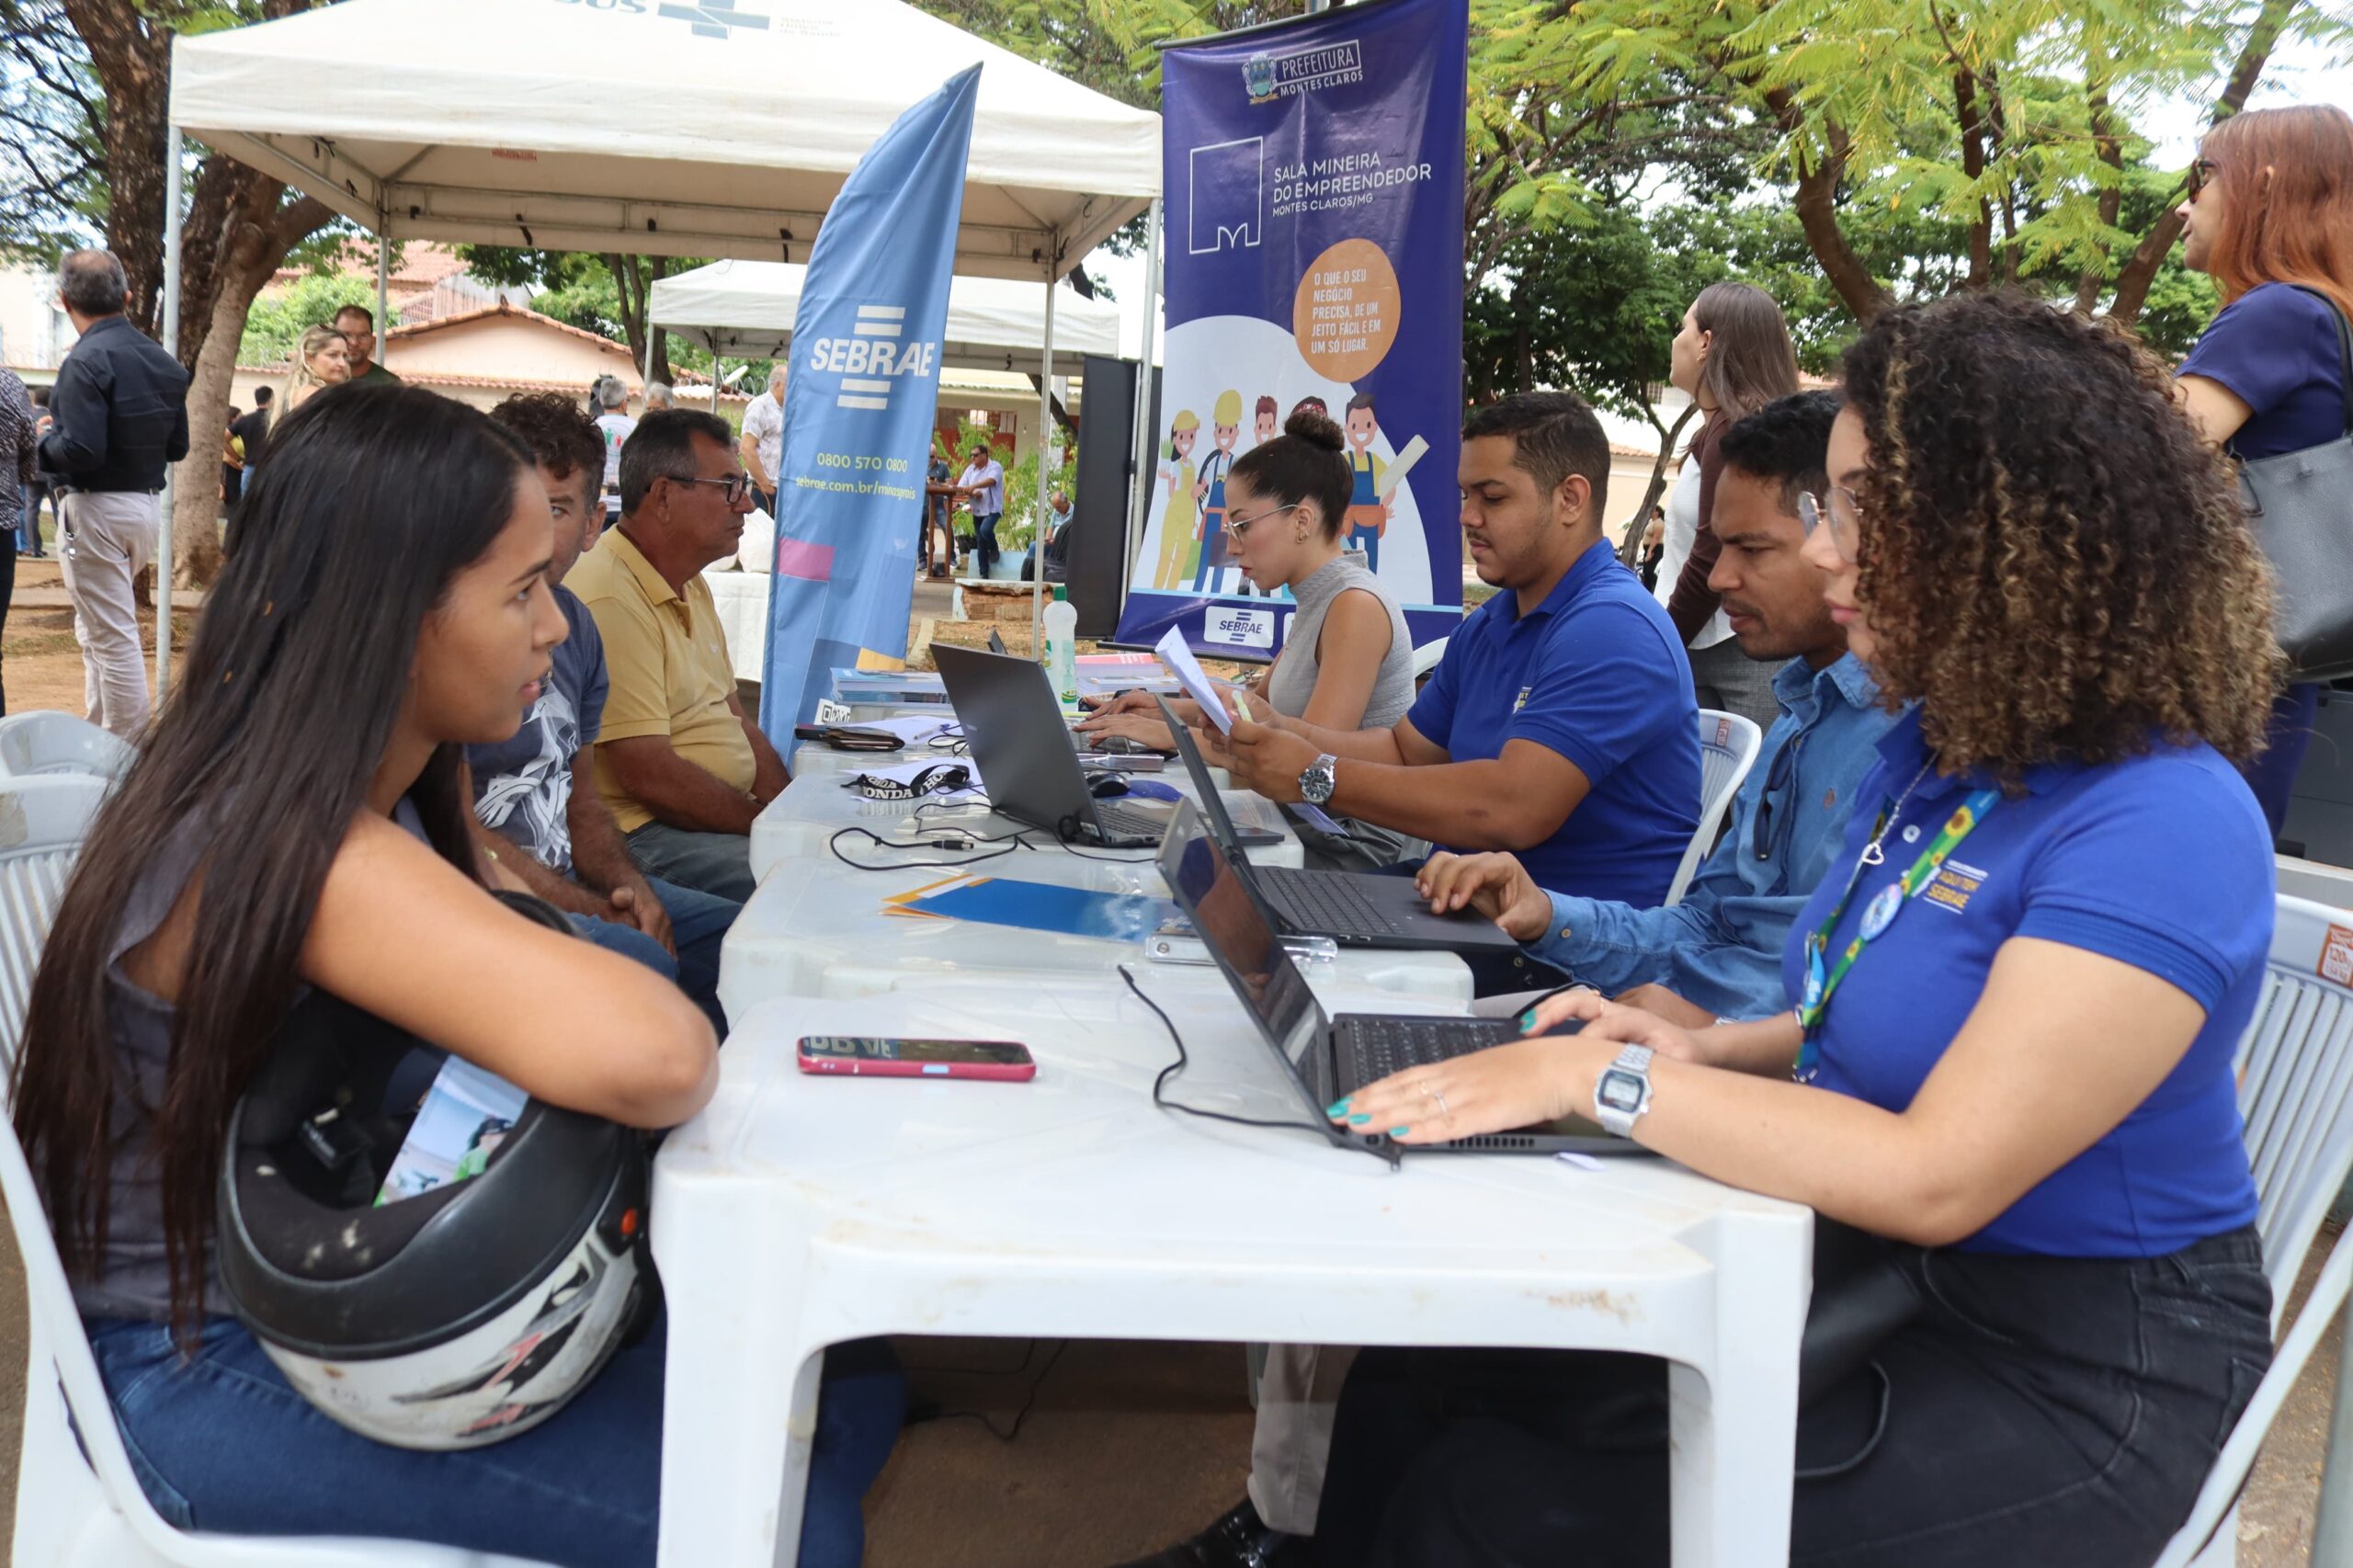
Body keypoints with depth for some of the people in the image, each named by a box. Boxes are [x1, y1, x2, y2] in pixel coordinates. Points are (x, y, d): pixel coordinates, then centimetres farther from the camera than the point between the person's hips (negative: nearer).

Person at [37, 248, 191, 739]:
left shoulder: (87, 361, -17)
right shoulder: (164, 361, 6)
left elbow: (81, 451, -23)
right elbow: (177, 447, 10)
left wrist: (46, 442, -4)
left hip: (96, 509, -8)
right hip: (145, 505, 8)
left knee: (112, 637, -2)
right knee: (96, 629, 21)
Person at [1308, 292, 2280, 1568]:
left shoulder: (2165, 831, -23)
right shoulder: (1935, 747, 6)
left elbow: (1937, 1176, -27)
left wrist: (1602, 1079, -24)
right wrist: (1701, 1053, -1)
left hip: (2064, 1379, -8)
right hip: (1868, 1278, 8)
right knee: (1416, 1388, -7)